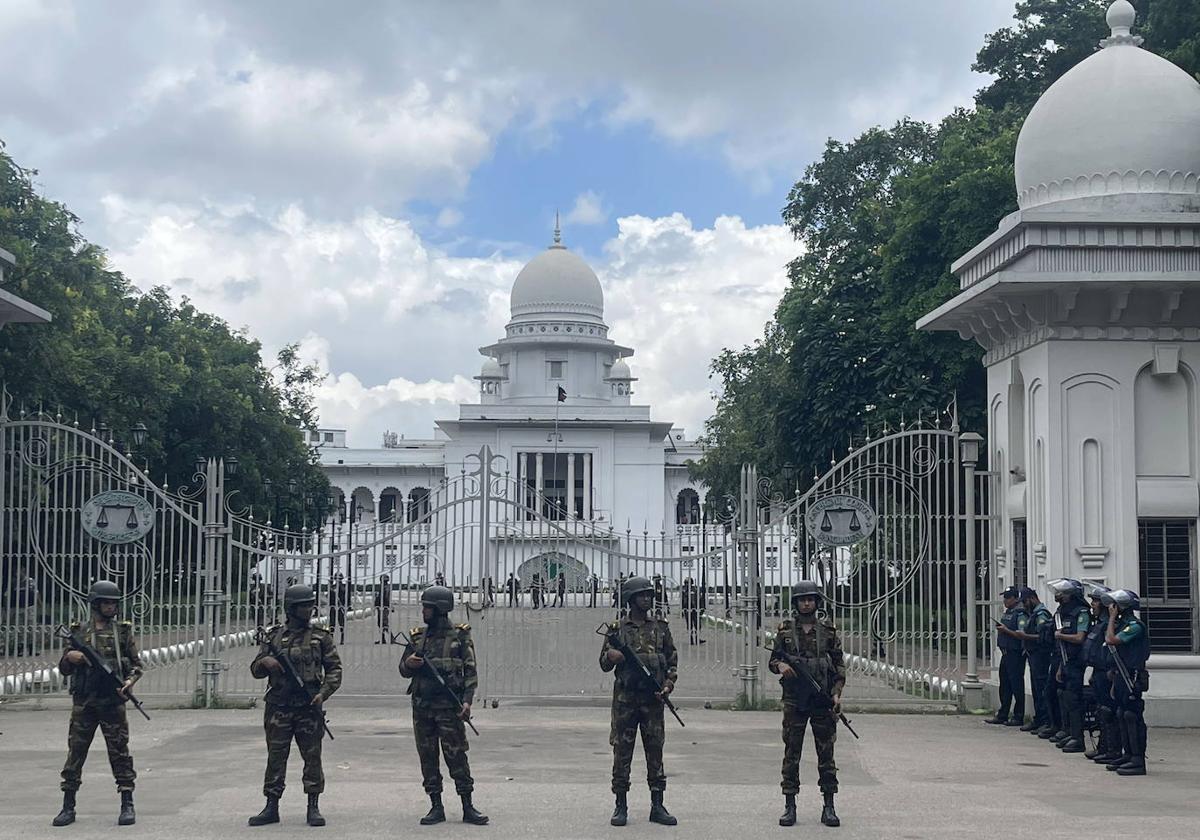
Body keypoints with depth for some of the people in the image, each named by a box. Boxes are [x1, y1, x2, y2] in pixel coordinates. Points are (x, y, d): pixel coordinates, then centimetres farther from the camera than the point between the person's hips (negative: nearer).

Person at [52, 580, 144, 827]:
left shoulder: (123, 630, 6)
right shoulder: (78, 631, 6)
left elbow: (136, 664, 9)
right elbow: (64, 668, 9)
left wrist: (129, 681, -10)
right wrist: (70, 658, -13)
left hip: (113, 702, -1)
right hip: (84, 702, 1)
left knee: (120, 752, -2)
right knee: (75, 752, 2)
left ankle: (127, 806, 3)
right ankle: (68, 807, 10)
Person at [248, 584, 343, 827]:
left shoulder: (321, 637, 5)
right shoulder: (274, 636, 8)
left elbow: (334, 669, 5)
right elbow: (255, 670, 12)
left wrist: (324, 693, -9)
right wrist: (265, 662, -11)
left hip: (309, 707, -1)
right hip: (278, 708, 1)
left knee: (313, 757, 1)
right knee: (275, 757, 4)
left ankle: (313, 808, 8)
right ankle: (271, 807, 10)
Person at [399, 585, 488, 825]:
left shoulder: (460, 636, -1)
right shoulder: (417, 637, 11)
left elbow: (471, 672, -3)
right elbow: (403, 670, 17)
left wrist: (467, 700, -14)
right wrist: (409, 664, -7)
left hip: (449, 706, -5)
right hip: (421, 706, 5)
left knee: (456, 756, -4)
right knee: (427, 758, 6)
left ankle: (468, 807, 1)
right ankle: (436, 807, 13)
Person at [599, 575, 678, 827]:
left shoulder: (661, 628, 9)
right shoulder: (617, 628, 4)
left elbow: (672, 661, 11)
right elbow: (604, 664, 6)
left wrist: (668, 685, -4)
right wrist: (611, 657, -16)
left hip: (653, 699, 1)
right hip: (624, 699, -1)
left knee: (655, 751, 3)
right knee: (622, 752, 0)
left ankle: (657, 806, 9)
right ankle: (621, 806, 6)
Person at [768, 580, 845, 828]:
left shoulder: (828, 628, 4)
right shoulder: (785, 628, 5)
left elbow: (839, 663, 6)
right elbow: (772, 659, 10)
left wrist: (837, 693, -4)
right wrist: (780, 665, -13)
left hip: (823, 699, 0)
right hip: (794, 699, 0)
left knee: (826, 753, 2)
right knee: (791, 753, 2)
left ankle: (829, 807, 7)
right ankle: (790, 806, 7)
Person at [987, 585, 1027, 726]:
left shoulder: (1021, 614, -14)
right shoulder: (1007, 613, 15)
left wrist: (1006, 630, -22)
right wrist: (1000, 628, 8)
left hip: (1016, 654, -10)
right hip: (1005, 653, 10)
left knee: (1016, 686, -4)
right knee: (1004, 686, 14)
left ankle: (1018, 717, 2)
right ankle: (1002, 715, 21)